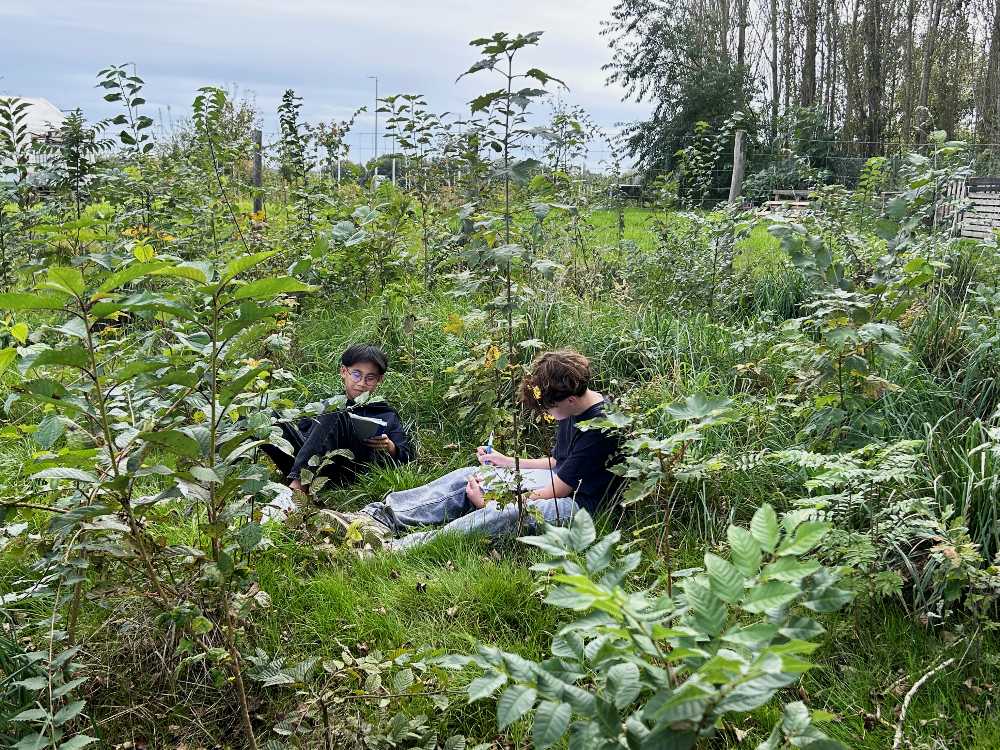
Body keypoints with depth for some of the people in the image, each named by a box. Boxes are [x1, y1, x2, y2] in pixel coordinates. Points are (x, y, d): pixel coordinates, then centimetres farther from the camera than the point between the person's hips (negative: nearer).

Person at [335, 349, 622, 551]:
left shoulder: (601, 427, -24)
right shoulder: (571, 410, 5)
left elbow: (556, 490, -21)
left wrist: (487, 502, -16)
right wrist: (507, 461, 12)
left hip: (578, 503, -9)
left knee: (509, 512, -38)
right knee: (467, 476, -5)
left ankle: (403, 548, -47)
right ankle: (379, 517, -18)